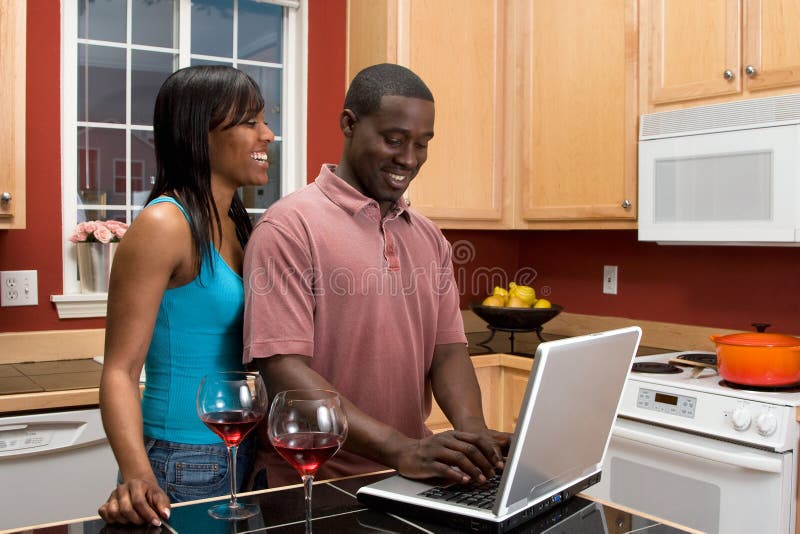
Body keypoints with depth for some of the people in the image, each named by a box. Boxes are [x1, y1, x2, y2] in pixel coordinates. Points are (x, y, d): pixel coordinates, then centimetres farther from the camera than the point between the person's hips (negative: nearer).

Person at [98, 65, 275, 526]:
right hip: (183, 467, -8)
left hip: (245, 457, 8)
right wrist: (138, 476, -32)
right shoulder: (165, 225, -16)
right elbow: (120, 370, -18)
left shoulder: (236, 225, 7)